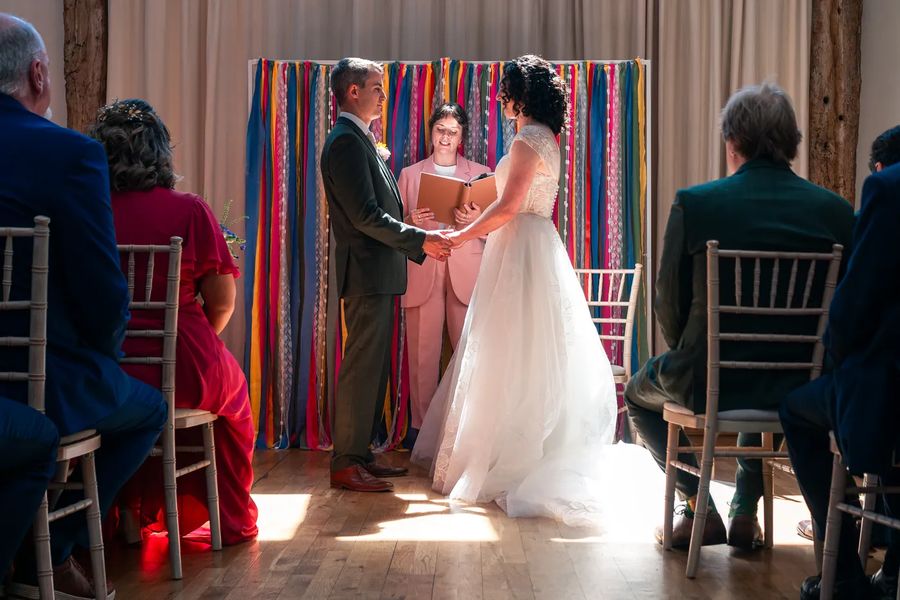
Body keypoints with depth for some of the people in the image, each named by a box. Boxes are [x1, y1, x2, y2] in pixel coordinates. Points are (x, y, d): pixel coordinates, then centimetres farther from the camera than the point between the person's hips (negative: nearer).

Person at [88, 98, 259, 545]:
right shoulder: (188, 210, -9)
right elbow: (222, 301, -6)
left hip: (100, 374, 3)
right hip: (180, 373, -3)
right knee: (232, 393, 30)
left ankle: (140, 512, 46)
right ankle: (234, 521, 40)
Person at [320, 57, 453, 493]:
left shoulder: (360, 140, 19)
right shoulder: (347, 142, -13)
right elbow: (365, 216, -20)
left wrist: (422, 243, 14)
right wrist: (421, 241, -14)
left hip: (377, 274, 10)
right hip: (367, 273, -10)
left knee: (372, 366, 13)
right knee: (361, 367, -6)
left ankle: (359, 454, 21)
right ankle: (345, 464, 0)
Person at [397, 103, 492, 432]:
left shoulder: (481, 173, 13)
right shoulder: (409, 174, 14)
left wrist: (477, 219, -13)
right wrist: (412, 222, -11)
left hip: (466, 273, 0)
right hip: (423, 274, 0)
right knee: (423, 352, -2)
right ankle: (421, 424, 7)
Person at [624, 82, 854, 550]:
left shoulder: (693, 203, -14)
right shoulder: (837, 211, -5)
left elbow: (670, 306, -7)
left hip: (709, 382, -3)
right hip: (800, 386, 4)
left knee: (640, 392, 30)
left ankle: (699, 508, 18)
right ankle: (746, 510, 34)